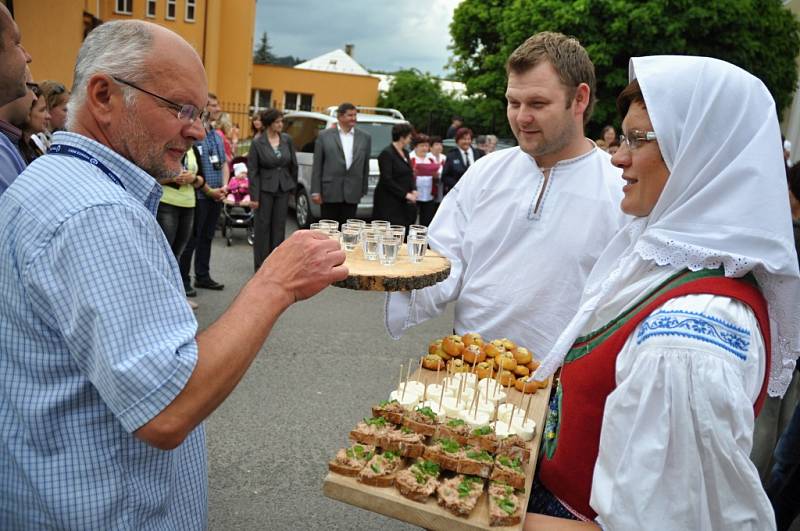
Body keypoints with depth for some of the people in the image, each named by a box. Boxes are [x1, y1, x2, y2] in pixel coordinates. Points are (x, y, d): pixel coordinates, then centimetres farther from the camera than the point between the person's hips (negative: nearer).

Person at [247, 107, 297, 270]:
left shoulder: (287, 139, 2)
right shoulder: (257, 143, -8)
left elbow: (293, 164, 10)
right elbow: (252, 171, -7)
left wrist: (293, 185, 12)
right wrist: (254, 196, -11)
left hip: (283, 188, 3)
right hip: (265, 188, -3)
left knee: (279, 226, 8)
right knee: (263, 226, 4)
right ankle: (261, 265, 13)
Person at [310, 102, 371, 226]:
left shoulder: (365, 138, 8)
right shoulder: (324, 136, 1)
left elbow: (365, 166, 11)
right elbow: (317, 166, 1)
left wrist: (364, 190, 9)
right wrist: (315, 191, -4)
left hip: (352, 193, 2)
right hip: (330, 192, -2)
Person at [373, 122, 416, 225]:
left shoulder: (405, 153, 15)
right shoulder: (387, 153, -9)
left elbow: (410, 174, 22)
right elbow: (387, 180, -15)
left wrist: (413, 190, 3)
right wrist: (405, 194, -16)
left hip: (404, 202, 8)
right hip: (389, 203, -8)